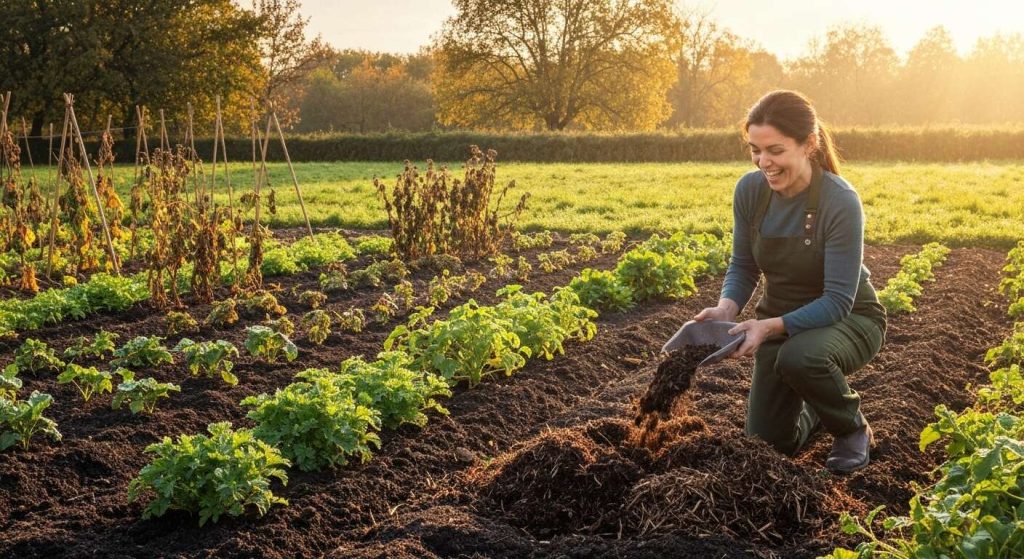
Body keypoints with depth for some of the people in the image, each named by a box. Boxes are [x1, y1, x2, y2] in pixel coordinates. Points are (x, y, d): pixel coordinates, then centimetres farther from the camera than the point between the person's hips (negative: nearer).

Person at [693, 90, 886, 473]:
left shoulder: (840, 202, -28)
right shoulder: (750, 191, -13)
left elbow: (838, 300, -27)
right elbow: (744, 266, -2)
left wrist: (771, 326, -39)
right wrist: (727, 308, -22)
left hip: (848, 320, -5)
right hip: (780, 320, 5)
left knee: (799, 356, -39)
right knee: (770, 443, 2)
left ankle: (853, 429, -7)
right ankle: (813, 406, 37)